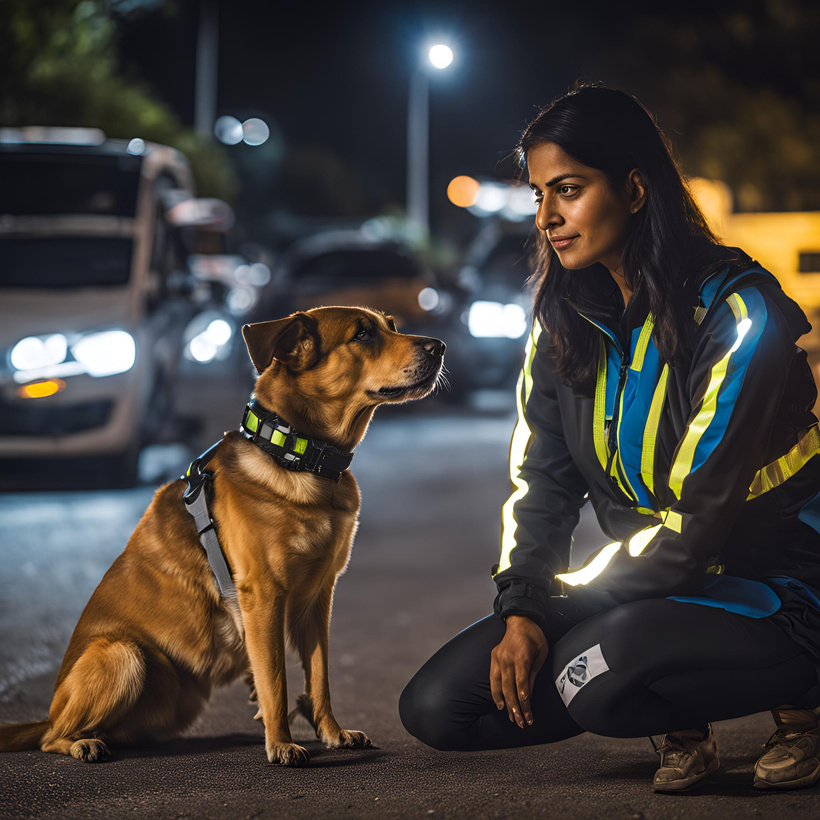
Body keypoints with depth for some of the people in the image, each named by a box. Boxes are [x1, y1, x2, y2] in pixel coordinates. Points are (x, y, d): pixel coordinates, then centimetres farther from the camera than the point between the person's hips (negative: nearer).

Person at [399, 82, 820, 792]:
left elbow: (699, 520, -22)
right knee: (436, 706, -7)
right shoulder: (566, 317, 4)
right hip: (652, 585, 7)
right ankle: (681, 726, 7)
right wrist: (520, 611, -12)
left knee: (594, 674, -36)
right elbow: (541, 478, 5)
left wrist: (553, 603, -16)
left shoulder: (740, 314, -19)